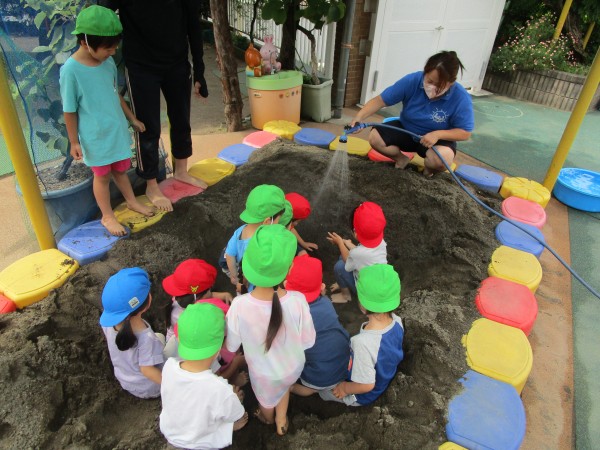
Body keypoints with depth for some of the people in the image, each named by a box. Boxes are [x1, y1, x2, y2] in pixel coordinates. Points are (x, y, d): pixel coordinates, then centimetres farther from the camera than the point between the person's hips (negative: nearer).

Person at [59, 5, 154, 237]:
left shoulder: (108, 62, -3)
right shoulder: (71, 70, -20)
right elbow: (70, 111, -13)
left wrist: (132, 118, 19)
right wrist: (74, 142, -9)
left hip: (117, 130, 5)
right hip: (96, 137, -5)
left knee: (121, 168, 21)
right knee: (102, 175, 10)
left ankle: (132, 201, 41)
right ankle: (107, 216, 27)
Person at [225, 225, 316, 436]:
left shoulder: (239, 305, -36)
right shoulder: (297, 301, -35)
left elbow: (231, 346, -16)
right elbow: (308, 341, -17)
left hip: (264, 372, 0)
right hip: (293, 367, 1)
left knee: (266, 399, 35)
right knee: (283, 385, 37)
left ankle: (268, 418, 67)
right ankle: (281, 420, 61)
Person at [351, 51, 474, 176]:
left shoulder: (461, 98, -25)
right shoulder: (412, 81, -23)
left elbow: (465, 133, -17)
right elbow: (380, 100, -21)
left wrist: (437, 134, -34)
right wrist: (359, 116, -37)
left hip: (438, 138, -2)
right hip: (405, 129, 2)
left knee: (443, 159, -36)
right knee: (375, 138, -21)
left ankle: (429, 169, 3)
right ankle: (401, 159, 8)